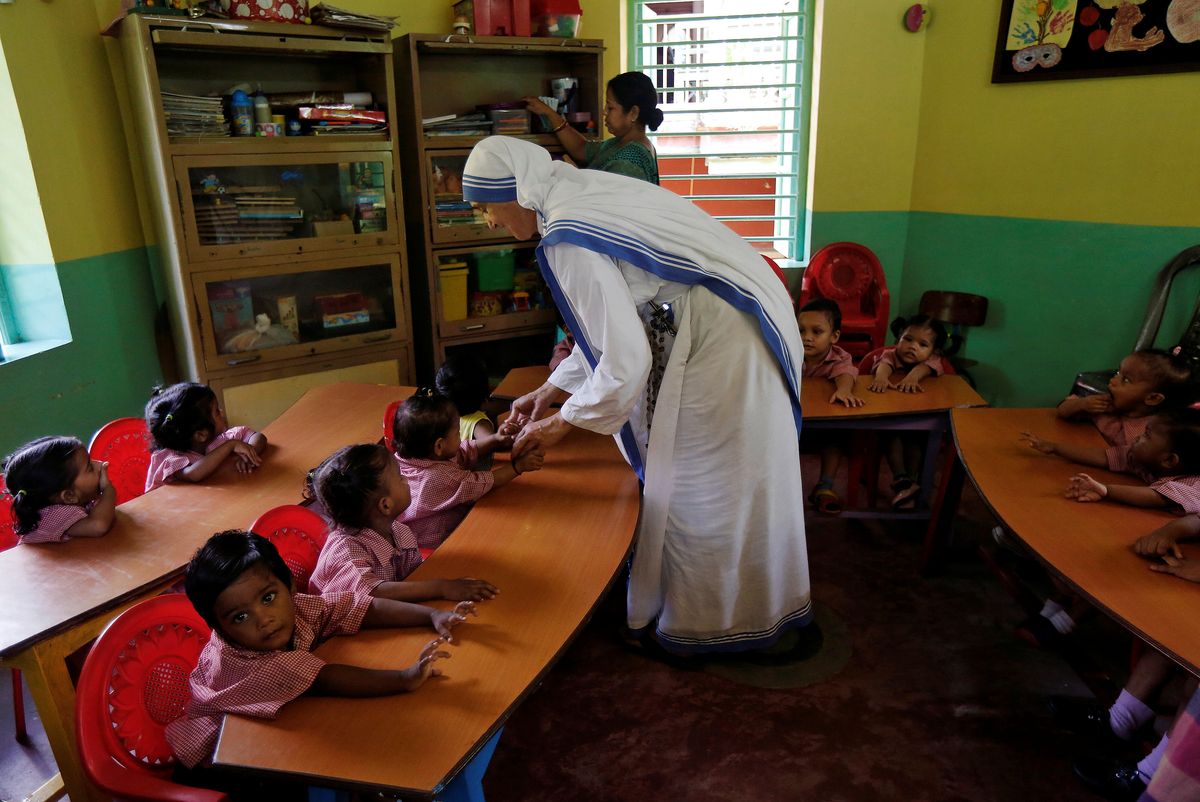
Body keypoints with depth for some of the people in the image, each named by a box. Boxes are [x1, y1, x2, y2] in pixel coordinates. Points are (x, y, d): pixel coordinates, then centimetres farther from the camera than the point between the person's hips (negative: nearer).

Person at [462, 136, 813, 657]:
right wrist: (551, 389, 19)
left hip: (720, 347, -9)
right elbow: (613, 323, 18)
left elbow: (625, 360, -23)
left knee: (705, 488, 6)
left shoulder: (569, 241, -22)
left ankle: (696, 629, 26)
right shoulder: (585, 195, 9)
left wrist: (562, 423, -7)